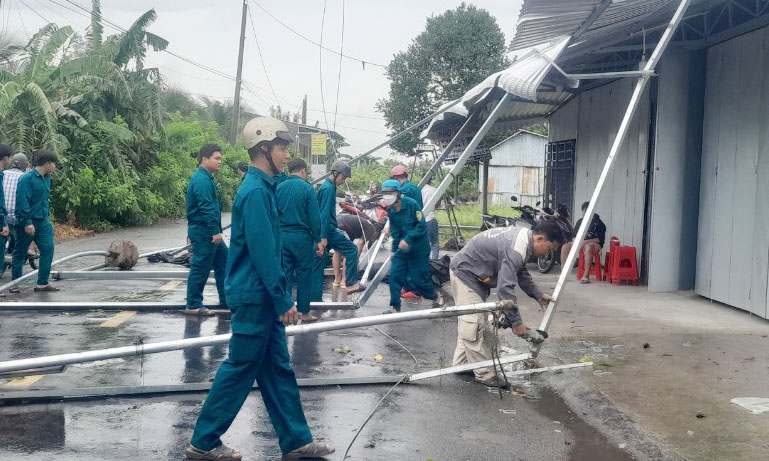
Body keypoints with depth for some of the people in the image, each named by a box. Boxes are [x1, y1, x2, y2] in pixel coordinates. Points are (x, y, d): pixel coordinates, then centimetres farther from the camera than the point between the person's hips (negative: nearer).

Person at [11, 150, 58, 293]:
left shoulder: (47, 179, 10)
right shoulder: (27, 179, -15)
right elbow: (22, 202, -19)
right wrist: (27, 222, -23)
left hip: (43, 222, 7)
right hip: (28, 223, -7)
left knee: (48, 249, -3)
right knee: (20, 253, 5)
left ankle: (43, 283, 2)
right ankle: (15, 283, 15)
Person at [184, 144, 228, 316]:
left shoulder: (206, 178, 17)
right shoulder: (202, 180, -17)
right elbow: (207, 208, -24)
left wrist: (217, 230, 24)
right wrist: (215, 231, -26)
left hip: (210, 232, 11)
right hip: (204, 232, -11)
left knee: (223, 261, 15)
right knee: (201, 268, -4)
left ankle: (226, 299, 23)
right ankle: (193, 305, 3)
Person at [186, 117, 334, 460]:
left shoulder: (261, 187, 13)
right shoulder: (256, 191, -18)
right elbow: (262, 252, -22)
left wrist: (280, 297, 19)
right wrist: (284, 300, -19)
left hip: (263, 297, 10)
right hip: (255, 296, -10)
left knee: (277, 368, 12)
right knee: (240, 368, 0)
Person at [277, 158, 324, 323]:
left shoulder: (279, 188, 4)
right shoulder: (307, 188, -8)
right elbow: (314, 217, -9)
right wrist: (318, 240, -3)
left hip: (282, 236, 4)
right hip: (301, 237, -4)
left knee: (285, 274, 10)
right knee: (304, 274, 6)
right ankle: (305, 312, 11)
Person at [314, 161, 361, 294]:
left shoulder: (326, 186, 17)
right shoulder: (329, 189, -14)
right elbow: (324, 213, -20)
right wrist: (323, 236, -23)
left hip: (325, 230, 10)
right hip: (328, 230, -10)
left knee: (319, 264, 8)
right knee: (351, 250, -2)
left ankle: (315, 297, 10)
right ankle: (350, 283, -3)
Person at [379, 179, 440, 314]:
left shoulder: (411, 204, -18)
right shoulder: (390, 210, 1)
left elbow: (422, 226, -19)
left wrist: (407, 239, -27)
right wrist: (394, 250, 8)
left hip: (419, 249, -5)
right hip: (401, 249, 5)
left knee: (419, 279, 2)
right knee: (394, 275, -7)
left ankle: (435, 296, 31)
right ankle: (395, 307, 4)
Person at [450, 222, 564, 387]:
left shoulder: (524, 237, 1)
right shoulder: (515, 250, -31)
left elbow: (521, 273, 15)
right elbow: (505, 288, -34)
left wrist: (538, 295, 7)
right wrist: (516, 323, -27)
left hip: (476, 276, 11)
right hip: (465, 272, -11)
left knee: (469, 323, 15)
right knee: (474, 324, -11)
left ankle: (461, 364, 24)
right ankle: (485, 374, -8)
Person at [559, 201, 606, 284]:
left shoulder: (598, 222, -1)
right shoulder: (580, 221, 16)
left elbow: (600, 239, -10)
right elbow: (574, 235, 18)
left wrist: (586, 241, -20)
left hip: (594, 244, -6)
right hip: (579, 242, 6)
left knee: (588, 247, -41)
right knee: (565, 246, -20)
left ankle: (586, 276, -43)